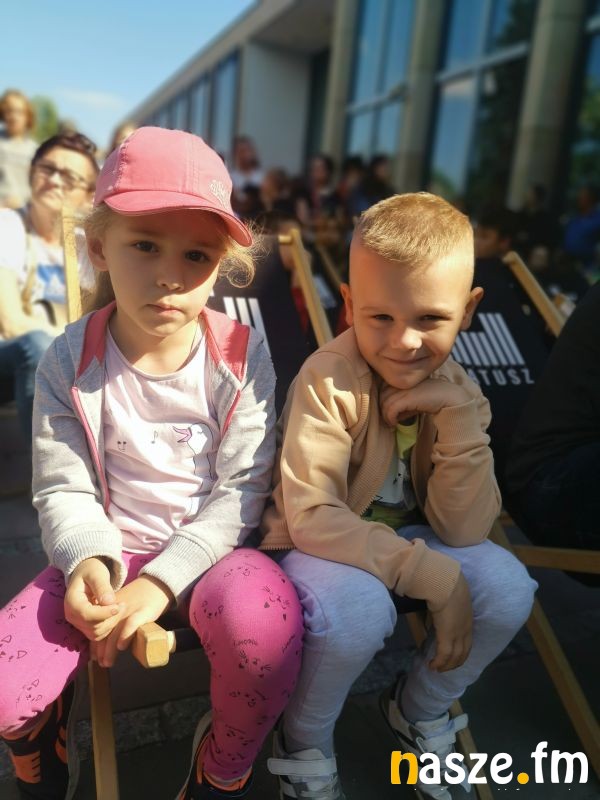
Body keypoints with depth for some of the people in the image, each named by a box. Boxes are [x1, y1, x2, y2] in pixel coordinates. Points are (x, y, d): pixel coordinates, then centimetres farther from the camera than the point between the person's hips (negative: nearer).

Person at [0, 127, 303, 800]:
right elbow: (62, 491, -3)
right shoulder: (70, 362, -8)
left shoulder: (242, 357, -12)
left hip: (208, 546, -1)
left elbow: (240, 490, -11)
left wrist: (162, 580, -20)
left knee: (267, 628, -33)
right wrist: (87, 559, -23)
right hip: (107, 550, 2)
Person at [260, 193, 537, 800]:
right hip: (320, 548, -4)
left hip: (406, 540, 5)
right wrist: (434, 576, -30)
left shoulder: (458, 390, -9)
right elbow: (311, 519, -27)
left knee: (506, 585, -16)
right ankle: (304, 746, 3)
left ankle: (420, 714, 16)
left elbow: (463, 532, -15)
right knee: (359, 607, -34)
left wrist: (458, 414, -27)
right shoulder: (329, 379, -25)